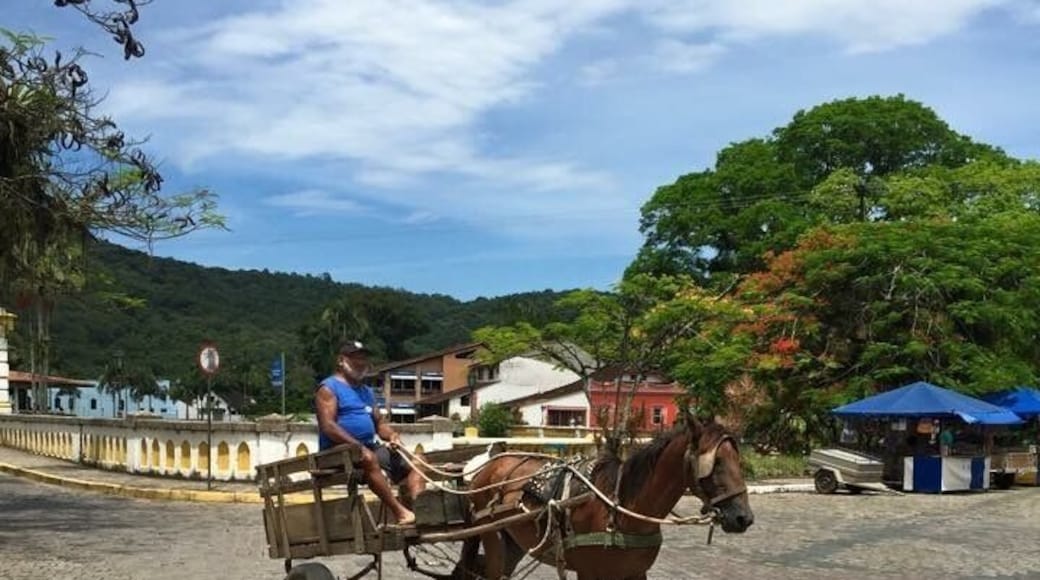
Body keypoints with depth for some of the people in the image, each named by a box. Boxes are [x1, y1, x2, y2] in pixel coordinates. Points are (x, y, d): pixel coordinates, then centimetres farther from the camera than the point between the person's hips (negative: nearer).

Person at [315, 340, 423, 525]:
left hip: (370, 447, 8)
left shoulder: (366, 391, 23)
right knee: (369, 459, -38)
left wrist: (392, 435, -2)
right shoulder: (329, 388, -2)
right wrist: (358, 446, -25)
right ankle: (399, 511, -40)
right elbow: (328, 426, -15)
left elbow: (379, 422, 22)